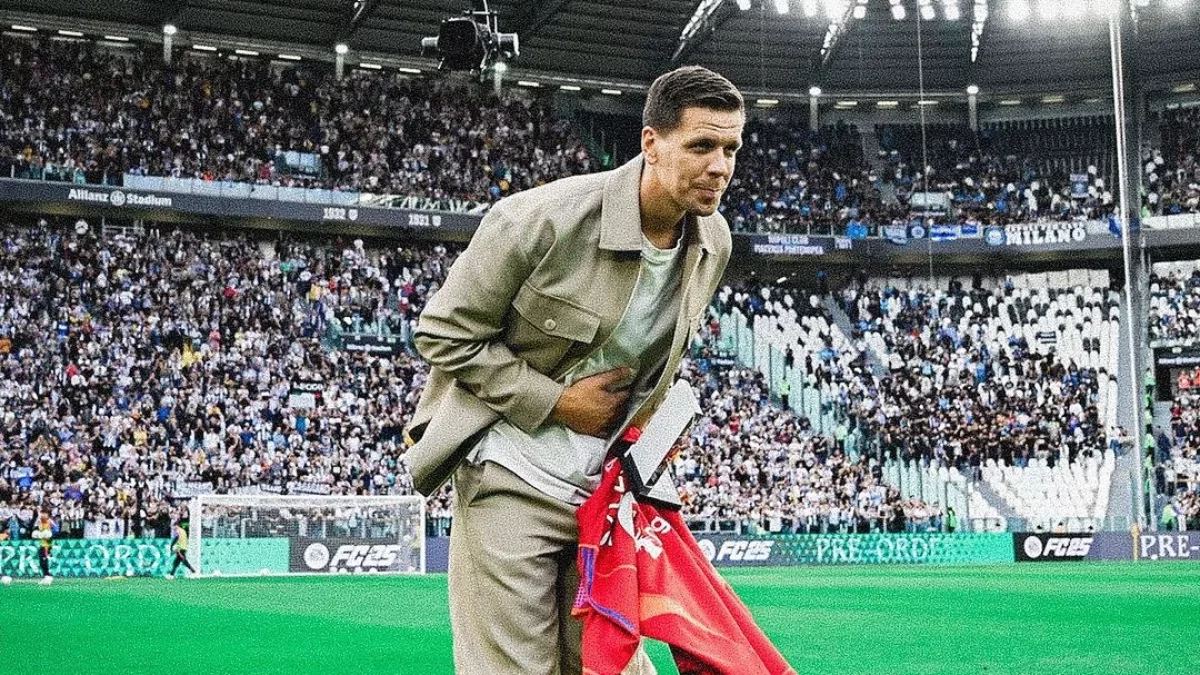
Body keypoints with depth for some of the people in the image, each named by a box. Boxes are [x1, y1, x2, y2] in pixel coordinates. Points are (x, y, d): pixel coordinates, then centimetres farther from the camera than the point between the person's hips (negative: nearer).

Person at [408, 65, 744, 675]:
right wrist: (558, 402, -15)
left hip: (604, 487, 6)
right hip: (515, 481, -6)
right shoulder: (544, 218, -20)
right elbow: (443, 333, -12)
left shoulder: (713, 243, 1)